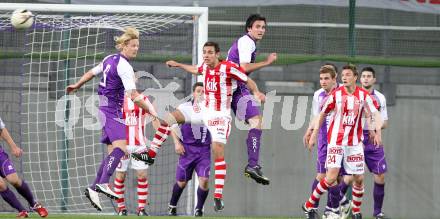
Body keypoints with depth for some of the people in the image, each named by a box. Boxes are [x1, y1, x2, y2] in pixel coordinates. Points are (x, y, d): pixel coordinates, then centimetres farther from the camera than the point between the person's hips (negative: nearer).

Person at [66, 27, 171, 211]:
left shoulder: (110, 59, 12)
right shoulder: (124, 66, -16)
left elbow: (91, 73, 27)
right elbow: (134, 96, -22)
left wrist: (76, 86, 43)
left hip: (105, 109, 10)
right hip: (112, 111, -10)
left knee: (113, 153, 9)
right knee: (120, 146, -24)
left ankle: (93, 189, 8)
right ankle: (103, 183, -36)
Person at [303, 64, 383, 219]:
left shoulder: (363, 95, -1)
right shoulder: (336, 94, -3)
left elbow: (375, 114, 1)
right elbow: (322, 115, 5)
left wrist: (378, 131, -16)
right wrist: (313, 135, 3)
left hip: (355, 142, 2)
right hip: (336, 141, -2)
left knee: (359, 179, 3)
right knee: (331, 178, -14)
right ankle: (309, 205, 0)